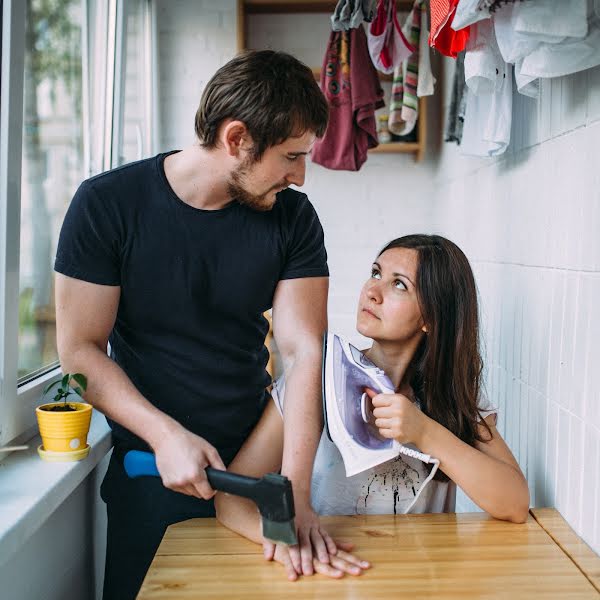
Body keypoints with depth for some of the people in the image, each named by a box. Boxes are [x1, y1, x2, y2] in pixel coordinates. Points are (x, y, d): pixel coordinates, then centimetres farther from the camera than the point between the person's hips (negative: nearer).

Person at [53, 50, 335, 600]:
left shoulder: (292, 218, -7)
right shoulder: (108, 204, -13)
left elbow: (304, 351, -14)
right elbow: (80, 349, -11)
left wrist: (296, 493, -24)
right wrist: (166, 435, -23)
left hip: (254, 461, 2)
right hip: (149, 469, -2)